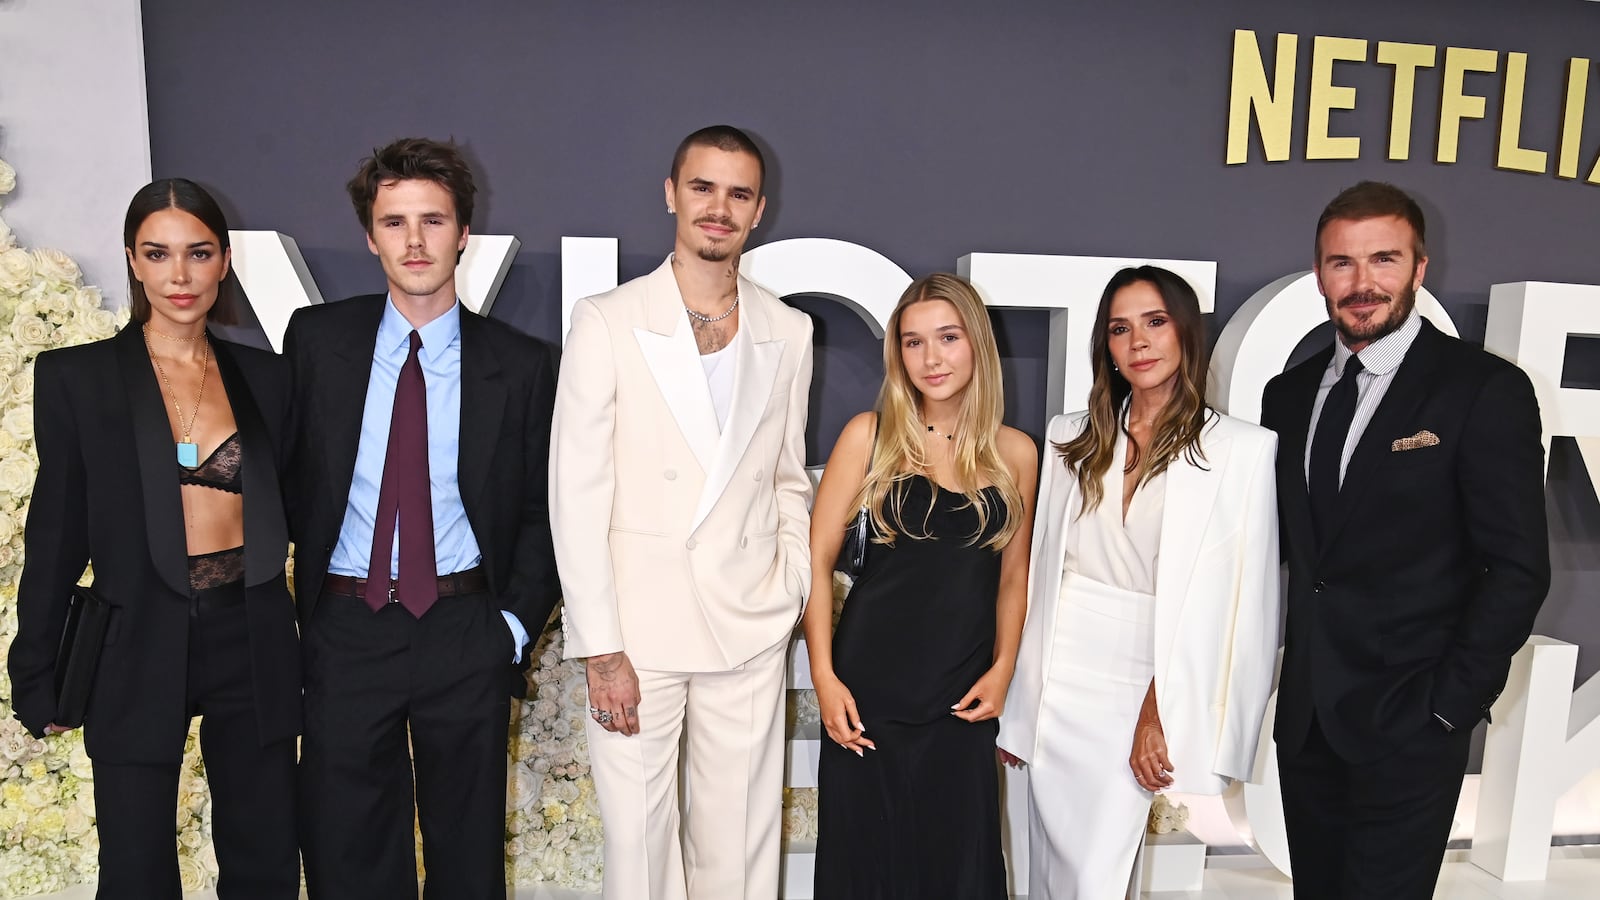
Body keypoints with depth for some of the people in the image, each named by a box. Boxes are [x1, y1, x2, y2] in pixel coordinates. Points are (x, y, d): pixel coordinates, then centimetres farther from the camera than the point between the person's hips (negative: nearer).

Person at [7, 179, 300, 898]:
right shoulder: (76, 377, -1)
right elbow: (57, 534, 1)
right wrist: (37, 677, 2)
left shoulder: (266, 378, 5)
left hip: (253, 646, 2)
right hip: (138, 650, -2)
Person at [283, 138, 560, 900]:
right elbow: (285, 472, 6)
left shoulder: (519, 364, -2)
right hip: (346, 628, 1)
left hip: (467, 632, 0)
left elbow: (541, 509, 4)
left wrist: (517, 619, -4)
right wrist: (291, 601, 2)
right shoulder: (315, 339, 1)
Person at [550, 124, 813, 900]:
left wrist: (792, 596, 6)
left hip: (750, 631, 3)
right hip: (636, 629, -2)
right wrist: (600, 649, -9)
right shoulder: (606, 322, -4)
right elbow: (577, 493, -6)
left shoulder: (788, 332, 6)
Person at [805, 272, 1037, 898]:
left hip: (964, 696, 2)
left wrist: (1002, 670, 1)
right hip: (871, 685, -1)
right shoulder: (870, 435, -3)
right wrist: (824, 676, -8)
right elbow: (816, 558, -2)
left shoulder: (1015, 453, 4)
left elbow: (1013, 574, 13)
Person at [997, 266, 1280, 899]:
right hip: (1055, 686, 4)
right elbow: (1042, 571, 8)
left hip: (1143, 695, -3)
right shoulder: (1072, 437, 7)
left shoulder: (1242, 450, -6)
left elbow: (1238, 603, -7)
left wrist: (1159, 711, -9)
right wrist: (1016, 707, 8)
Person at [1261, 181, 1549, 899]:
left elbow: (1518, 568, -10)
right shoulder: (1289, 394, 7)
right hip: (1306, 719, 5)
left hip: (1408, 726, -5)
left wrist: (1448, 704, -11)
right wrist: (1290, 677, 3)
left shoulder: (1485, 390, -8)